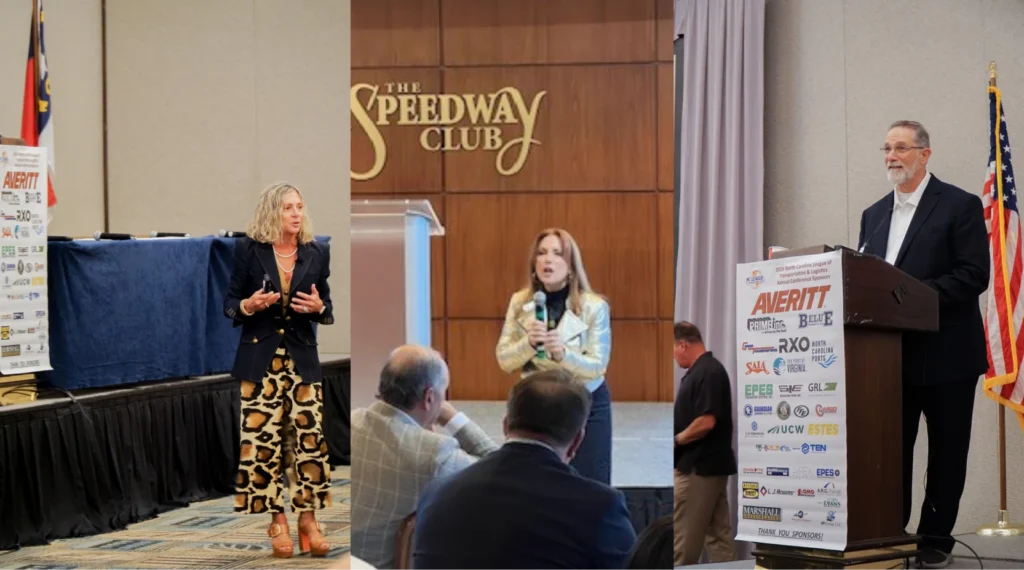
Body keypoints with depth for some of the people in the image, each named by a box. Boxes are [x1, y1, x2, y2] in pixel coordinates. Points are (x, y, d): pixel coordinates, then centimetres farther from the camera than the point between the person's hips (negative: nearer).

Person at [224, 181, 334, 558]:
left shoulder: (317, 253, 5)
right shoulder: (249, 250, -1)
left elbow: (327, 311, 10)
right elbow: (230, 305, 3)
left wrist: (319, 307, -12)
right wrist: (249, 305, -18)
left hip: (302, 360, 2)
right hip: (260, 360, -2)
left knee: (309, 439, -3)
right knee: (263, 442, -3)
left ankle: (308, 520, 5)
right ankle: (277, 521, 6)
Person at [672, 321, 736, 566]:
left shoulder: (707, 373, -16)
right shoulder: (702, 371, 15)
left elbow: (706, 422, -24)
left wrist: (677, 439, -11)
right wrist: (680, 438, 9)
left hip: (699, 466, -10)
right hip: (709, 465, 10)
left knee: (684, 538, -5)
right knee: (718, 533, 9)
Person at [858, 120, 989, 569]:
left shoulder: (960, 206, -4)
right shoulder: (874, 215, 15)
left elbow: (975, 276, -13)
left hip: (945, 354, -5)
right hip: (891, 354, 5)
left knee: (946, 450, 4)